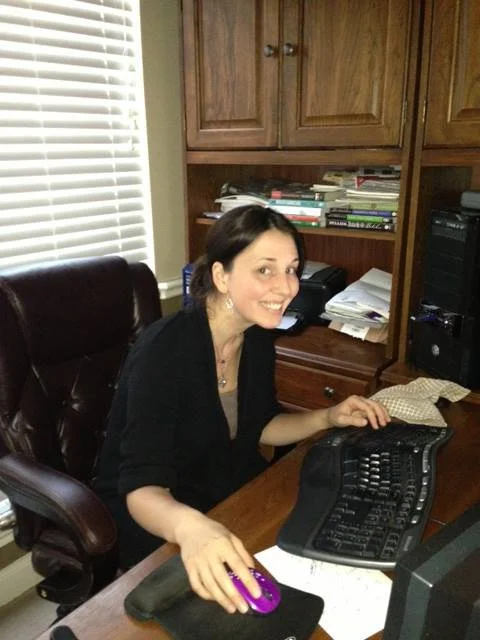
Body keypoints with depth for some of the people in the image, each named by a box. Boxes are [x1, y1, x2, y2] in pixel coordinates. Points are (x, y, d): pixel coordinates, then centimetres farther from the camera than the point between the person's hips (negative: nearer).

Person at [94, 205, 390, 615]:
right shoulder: (164, 351, -28)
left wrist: (328, 418, -6)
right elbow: (142, 488, -33)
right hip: (158, 517, -6)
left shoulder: (258, 337, -6)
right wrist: (190, 526, -54)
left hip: (231, 496, 7)